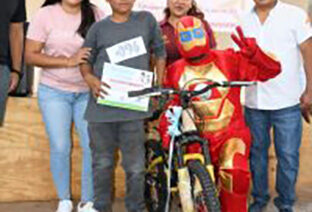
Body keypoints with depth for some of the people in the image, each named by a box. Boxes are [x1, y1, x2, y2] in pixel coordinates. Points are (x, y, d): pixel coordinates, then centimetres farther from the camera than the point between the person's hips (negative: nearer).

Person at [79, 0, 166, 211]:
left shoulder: (146, 20, 6)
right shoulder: (99, 28, 5)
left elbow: (160, 53, 16)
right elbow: (86, 61, 11)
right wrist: (90, 78, -10)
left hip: (133, 108, -1)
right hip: (102, 108, 1)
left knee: (135, 166, 2)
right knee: (102, 164, 11)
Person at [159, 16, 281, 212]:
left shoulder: (228, 60, 0)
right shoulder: (176, 71, 9)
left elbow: (271, 69, -7)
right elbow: (169, 105, 15)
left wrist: (252, 51, -25)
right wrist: (166, 133, 1)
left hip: (230, 133, -3)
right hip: (195, 139, 3)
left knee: (235, 173, -31)